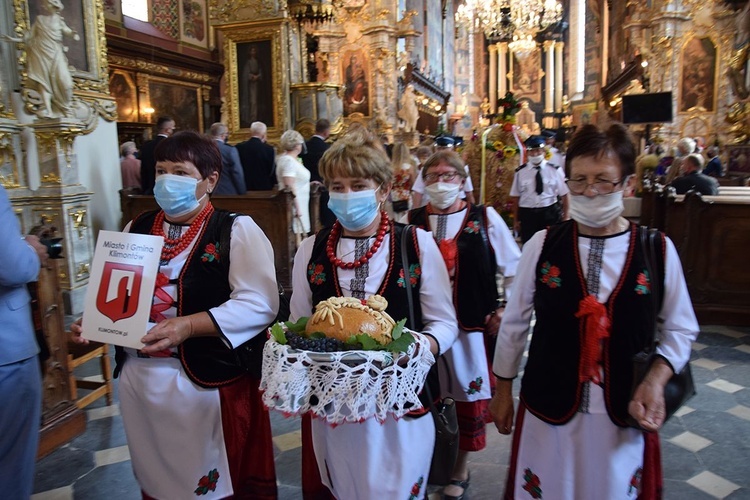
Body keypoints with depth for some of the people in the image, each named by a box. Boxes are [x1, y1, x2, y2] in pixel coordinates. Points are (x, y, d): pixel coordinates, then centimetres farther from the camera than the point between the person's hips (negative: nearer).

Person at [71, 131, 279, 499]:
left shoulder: (236, 230, -8)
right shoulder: (137, 228, 10)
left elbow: (259, 303, -18)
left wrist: (189, 325, -27)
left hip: (209, 379, -5)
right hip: (139, 379, 6)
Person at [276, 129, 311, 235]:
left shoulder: (293, 159, 12)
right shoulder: (288, 160, -15)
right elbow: (290, 188, -21)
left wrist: (309, 184, 17)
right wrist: (297, 208, -22)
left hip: (300, 204, 9)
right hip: (296, 204, -9)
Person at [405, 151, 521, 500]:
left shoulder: (485, 218, -1)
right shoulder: (412, 221, 2)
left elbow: (514, 268, 5)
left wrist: (505, 309, -1)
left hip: (473, 326, -1)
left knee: (471, 396, 10)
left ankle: (461, 470, 34)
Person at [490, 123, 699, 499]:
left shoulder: (658, 250, -7)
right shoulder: (542, 245, -9)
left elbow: (680, 329, 5)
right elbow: (514, 322, 0)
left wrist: (656, 380, -11)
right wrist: (502, 389, 7)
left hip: (625, 415, 1)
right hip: (548, 410, 0)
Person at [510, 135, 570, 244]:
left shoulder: (555, 170, -2)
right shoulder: (520, 172, 0)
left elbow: (564, 195, 1)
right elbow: (515, 197, 3)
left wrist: (565, 218, -1)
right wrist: (516, 220, 3)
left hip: (550, 214, 0)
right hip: (527, 215, 1)